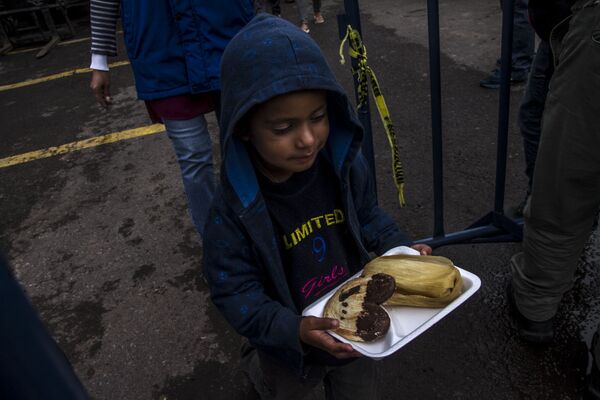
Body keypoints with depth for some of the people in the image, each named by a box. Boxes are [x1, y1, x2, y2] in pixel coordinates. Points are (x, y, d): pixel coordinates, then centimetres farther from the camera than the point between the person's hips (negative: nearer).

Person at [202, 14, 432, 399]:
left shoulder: (344, 164, -19)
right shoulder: (234, 210, -30)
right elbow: (235, 292, -23)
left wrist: (401, 248, -14)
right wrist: (293, 330, -34)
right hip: (290, 345, -2)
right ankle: (254, 360, 61)